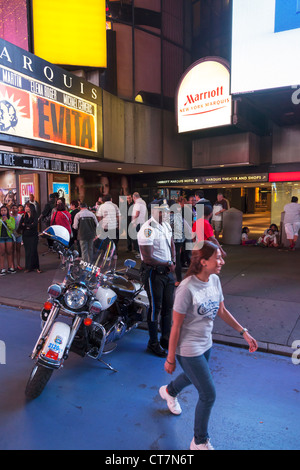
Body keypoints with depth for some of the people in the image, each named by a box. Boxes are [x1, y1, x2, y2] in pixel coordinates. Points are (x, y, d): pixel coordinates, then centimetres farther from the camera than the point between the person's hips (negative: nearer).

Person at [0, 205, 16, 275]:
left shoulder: (11, 218, 6)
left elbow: (13, 227, -9)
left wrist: (7, 221, -17)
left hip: (9, 237, 1)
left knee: (9, 252, 4)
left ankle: (10, 267, 12)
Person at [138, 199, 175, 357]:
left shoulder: (166, 225, 9)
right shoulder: (147, 230, -20)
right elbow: (148, 258, -23)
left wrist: (173, 261, 6)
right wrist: (168, 263, -13)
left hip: (167, 271, 8)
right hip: (153, 272, -8)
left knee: (168, 305, 15)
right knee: (156, 307, 0)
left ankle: (166, 338, 31)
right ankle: (153, 343, 17)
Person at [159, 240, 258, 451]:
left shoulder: (215, 280, -6)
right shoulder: (187, 288, -28)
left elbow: (222, 311, 8)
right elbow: (176, 326, -21)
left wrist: (244, 332, 5)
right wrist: (170, 359, -13)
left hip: (206, 344, 8)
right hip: (188, 349, -8)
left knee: (193, 376, 30)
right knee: (208, 395, 1)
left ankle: (169, 391, 64)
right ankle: (200, 442, 28)